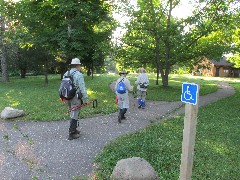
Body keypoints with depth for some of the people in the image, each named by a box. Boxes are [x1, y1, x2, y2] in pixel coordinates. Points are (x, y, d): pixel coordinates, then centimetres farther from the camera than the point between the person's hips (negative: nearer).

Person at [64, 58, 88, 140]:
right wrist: (86, 99, -11)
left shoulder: (66, 74, 7)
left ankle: (74, 130, 33)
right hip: (76, 98, -7)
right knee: (74, 116, 2)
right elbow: (82, 89, -17)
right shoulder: (78, 75, -15)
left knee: (73, 114, 20)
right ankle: (71, 134, 10)